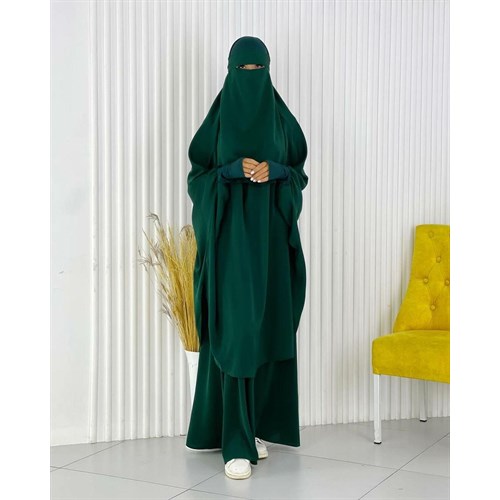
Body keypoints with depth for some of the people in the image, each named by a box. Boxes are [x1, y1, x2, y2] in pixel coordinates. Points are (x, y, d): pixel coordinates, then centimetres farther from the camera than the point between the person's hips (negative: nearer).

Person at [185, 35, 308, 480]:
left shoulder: (282, 119, 8)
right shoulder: (217, 120, 1)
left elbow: (300, 173, 10)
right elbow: (197, 177, 1)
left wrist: (275, 172, -11)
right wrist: (233, 170, -17)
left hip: (271, 235, 3)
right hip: (230, 235, -3)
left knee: (268, 330, 5)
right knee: (234, 334, -8)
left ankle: (257, 427, 20)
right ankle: (237, 444, -5)